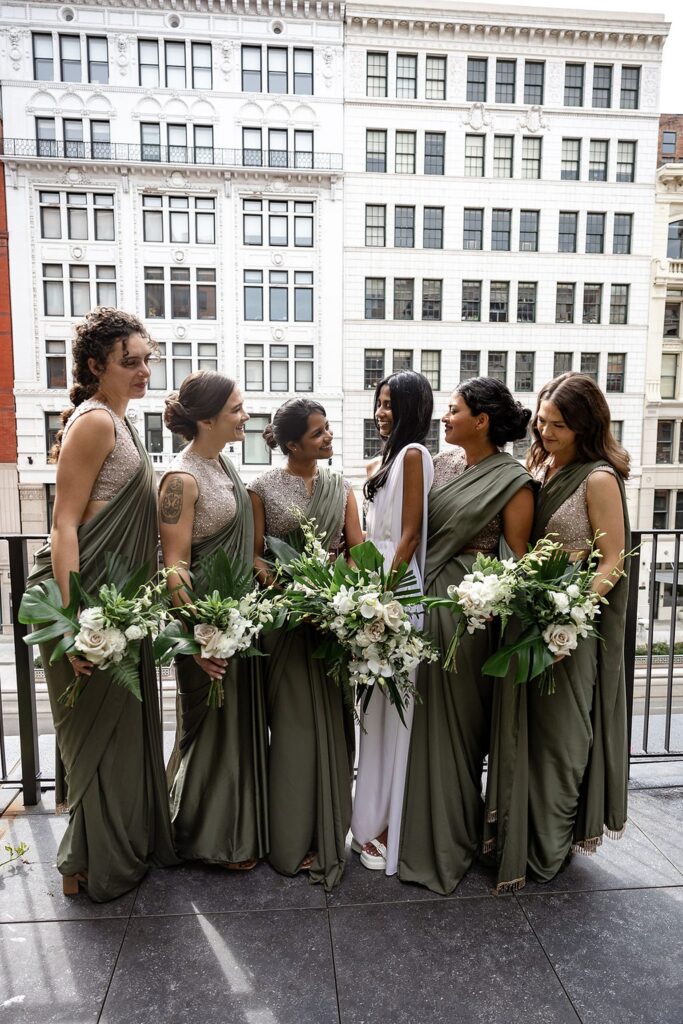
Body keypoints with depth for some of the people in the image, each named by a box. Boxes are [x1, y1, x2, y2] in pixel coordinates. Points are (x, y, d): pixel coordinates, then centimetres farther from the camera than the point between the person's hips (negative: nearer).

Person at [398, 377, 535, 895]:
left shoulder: (513, 480, -7)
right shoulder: (442, 464, 10)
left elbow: (517, 557, -7)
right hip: (421, 595, 6)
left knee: (454, 716, 7)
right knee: (419, 712, 14)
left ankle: (450, 837, 29)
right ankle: (417, 824, 36)